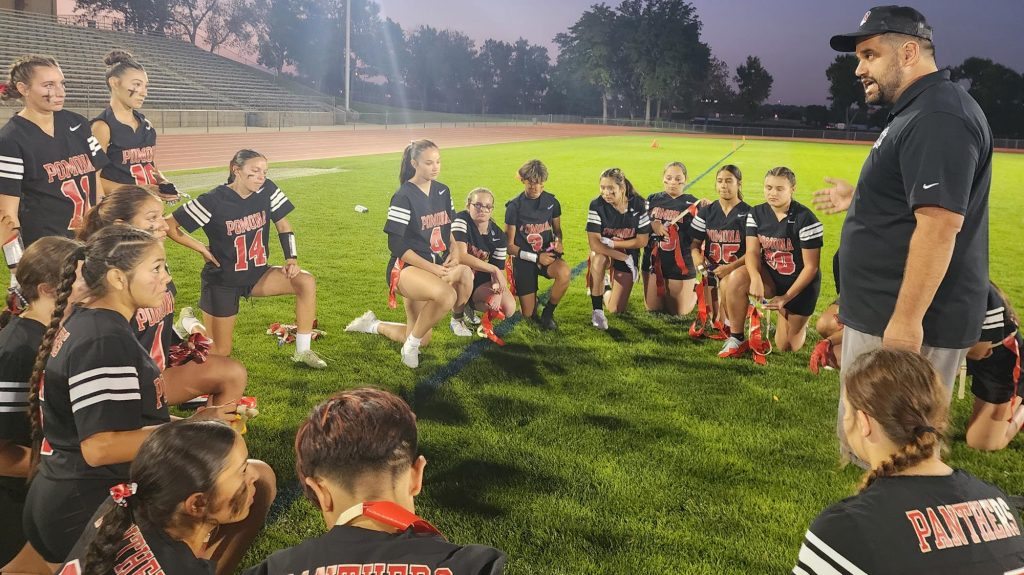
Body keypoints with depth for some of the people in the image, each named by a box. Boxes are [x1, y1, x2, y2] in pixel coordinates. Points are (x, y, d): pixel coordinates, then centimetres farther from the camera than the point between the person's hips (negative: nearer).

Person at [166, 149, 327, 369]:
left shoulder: (267, 190, -8)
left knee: (306, 282, -20)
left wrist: (292, 259, -7)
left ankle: (302, 351, -9)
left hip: (257, 274, 5)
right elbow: (169, 225, -14)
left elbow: (283, 225, 4)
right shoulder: (213, 201, -20)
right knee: (220, 352, 1)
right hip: (223, 281, -4)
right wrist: (202, 249, -12)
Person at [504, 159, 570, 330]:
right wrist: (536, 257, -17)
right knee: (528, 314, -5)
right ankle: (532, 298, 33)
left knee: (565, 273, -35)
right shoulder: (514, 206, -9)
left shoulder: (551, 201, -1)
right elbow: (509, 246, -7)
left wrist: (559, 241, -10)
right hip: (524, 259, -2)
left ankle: (548, 313, -9)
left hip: (547, 253, 2)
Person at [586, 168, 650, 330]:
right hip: (604, 252, -1)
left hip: (629, 255, 1)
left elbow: (642, 240, -11)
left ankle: (606, 289, 34)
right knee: (598, 259, -41)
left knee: (616, 309, -3)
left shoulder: (638, 204, -15)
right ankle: (597, 310, -25)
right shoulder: (597, 205, -19)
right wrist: (624, 257, -31)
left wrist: (613, 243, -20)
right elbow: (594, 243, -26)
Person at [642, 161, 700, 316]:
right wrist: (652, 224, -10)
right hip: (653, 261, 4)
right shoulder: (653, 199, 6)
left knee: (679, 312, 8)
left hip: (679, 263, -4)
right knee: (652, 308, 14)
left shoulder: (692, 204, -5)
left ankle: (694, 292, 37)